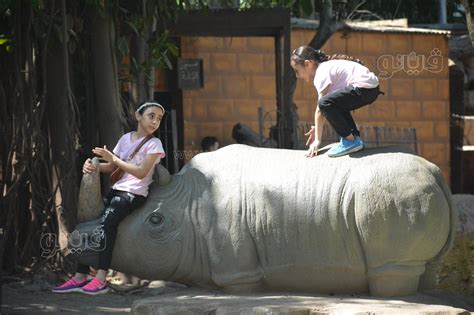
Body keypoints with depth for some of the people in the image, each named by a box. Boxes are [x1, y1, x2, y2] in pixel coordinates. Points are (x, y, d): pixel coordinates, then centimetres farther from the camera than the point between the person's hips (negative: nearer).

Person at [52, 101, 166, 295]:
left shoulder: (153, 144, -1)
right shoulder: (126, 138, 15)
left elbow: (141, 172, -12)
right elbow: (112, 168, 13)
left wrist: (113, 159, -14)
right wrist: (93, 166, -8)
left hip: (134, 194, -7)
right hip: (117, 190, 7)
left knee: (107, 222, -29)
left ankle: (100, 279, -35)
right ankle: (80, 276, -2)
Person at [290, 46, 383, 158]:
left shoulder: (322, 73, -10)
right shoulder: (326, 66, 19)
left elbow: (319, 110, -11)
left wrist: (317, 140, -10)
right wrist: (317, 128, 15)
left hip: (365, 88, -11)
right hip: (370, 89, 11)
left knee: (326, 103, -21)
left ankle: (351, 140, -10)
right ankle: (354, 137, 23)